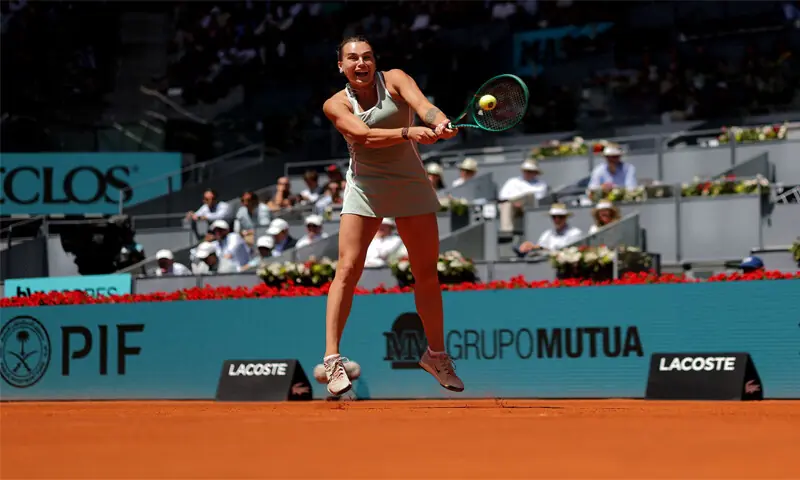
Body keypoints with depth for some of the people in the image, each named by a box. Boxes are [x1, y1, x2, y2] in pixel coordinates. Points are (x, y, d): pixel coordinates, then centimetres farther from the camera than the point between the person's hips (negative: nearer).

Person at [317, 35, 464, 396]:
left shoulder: (395, 80, -2)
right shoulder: (336, 105, -5)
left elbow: (421, 104, -22)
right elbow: (365, 135, -22)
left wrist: (440, 123, -44)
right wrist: (410, 132, -38)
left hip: (411, 186, 2)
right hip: (364, 187, -1)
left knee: (426, 272, 5)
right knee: (348, 268, -13)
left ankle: (436, 354, 21)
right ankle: (332, 359, -13)